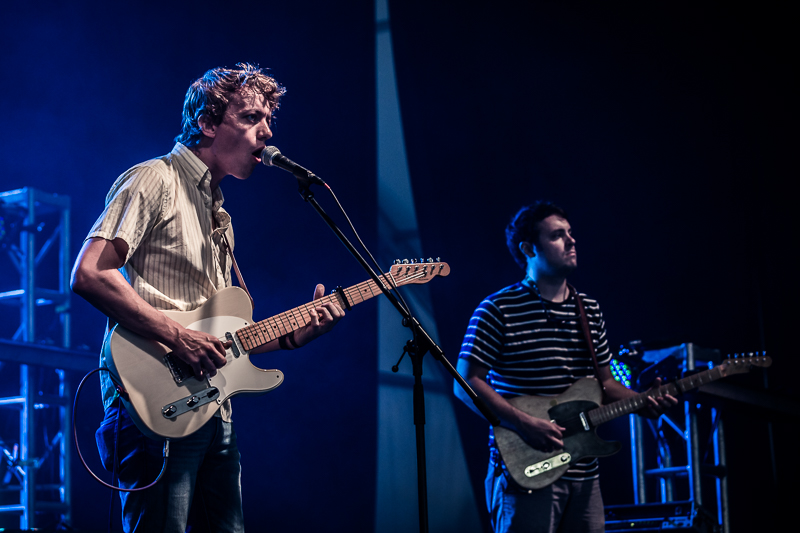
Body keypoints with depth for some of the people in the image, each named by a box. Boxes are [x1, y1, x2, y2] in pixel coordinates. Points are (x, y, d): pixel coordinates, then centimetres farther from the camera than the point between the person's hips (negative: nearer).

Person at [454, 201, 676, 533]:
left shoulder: (590, 312, 13)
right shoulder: (499, 309, -6)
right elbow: (466, 383, -9)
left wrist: (643, 402, 1)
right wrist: (524, 423, -19)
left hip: (584, 475, 6)